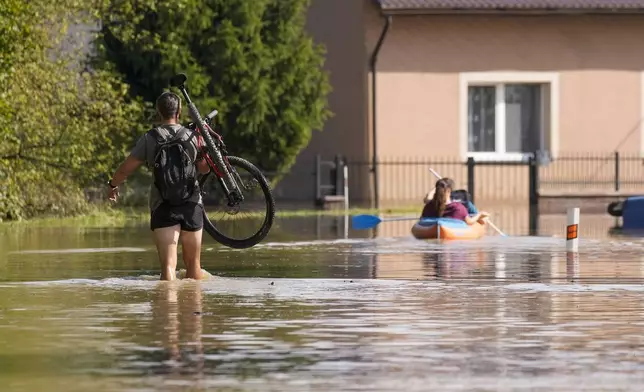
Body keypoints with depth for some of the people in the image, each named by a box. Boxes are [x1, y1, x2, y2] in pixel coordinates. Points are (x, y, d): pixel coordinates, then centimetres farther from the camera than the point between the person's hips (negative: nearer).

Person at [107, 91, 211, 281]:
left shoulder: (149, 139, -4)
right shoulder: (194, 137, 0)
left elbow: (125, 169, 1)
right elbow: (205, 168, 12)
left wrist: (112, 185, 20)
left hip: (163, 208, -1)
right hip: (192, 206, 1)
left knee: (168, 264, -8)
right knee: (193, 265, 15)